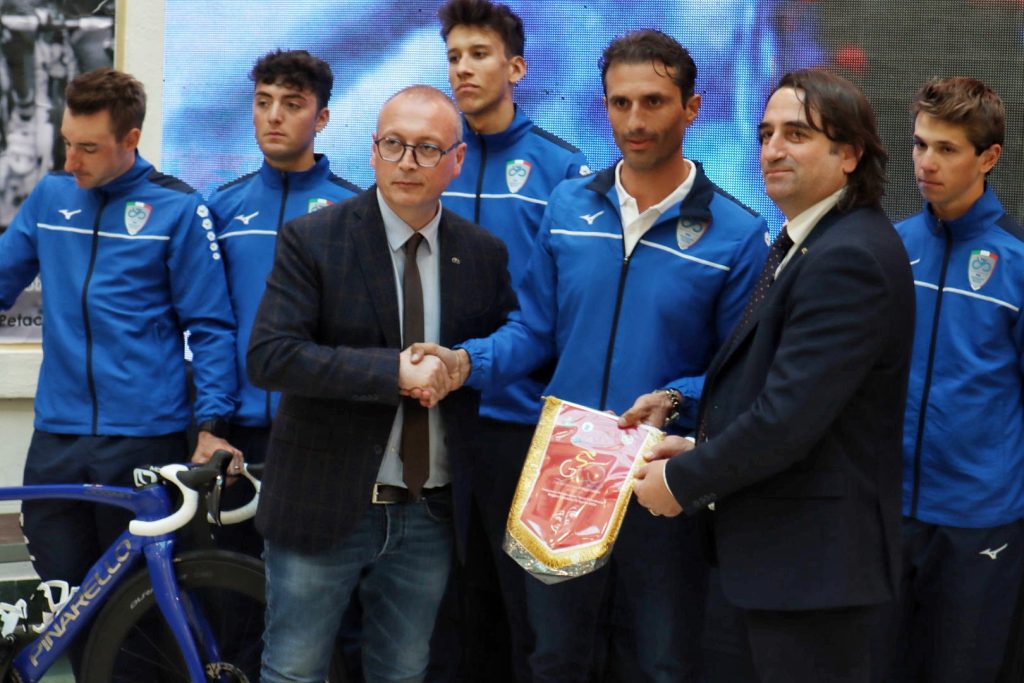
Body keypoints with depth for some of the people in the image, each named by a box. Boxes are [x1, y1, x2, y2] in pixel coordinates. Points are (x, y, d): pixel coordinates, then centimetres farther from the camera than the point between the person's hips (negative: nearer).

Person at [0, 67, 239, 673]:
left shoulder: (177, 208, -4)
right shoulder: (51, 196, 8)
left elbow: (211, 326, -3)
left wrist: (211, 425, -11)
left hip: (146, 436, -4)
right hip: (56, 437, 4)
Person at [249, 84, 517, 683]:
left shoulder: (485, 253, 3)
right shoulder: (312, 240, -8)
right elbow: (269, 357, -18)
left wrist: (459, 365, -7)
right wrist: (394, 371, -23)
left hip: (430, 516, 3)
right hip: (323, 502, -3)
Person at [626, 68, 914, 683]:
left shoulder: (848, 257, -21)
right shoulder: (804, 241, 12)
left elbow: (788, 419, -24)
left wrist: (683, 481, -12)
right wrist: (701, 447, 4)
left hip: (811, 558, -10)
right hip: (795, 548, 10)